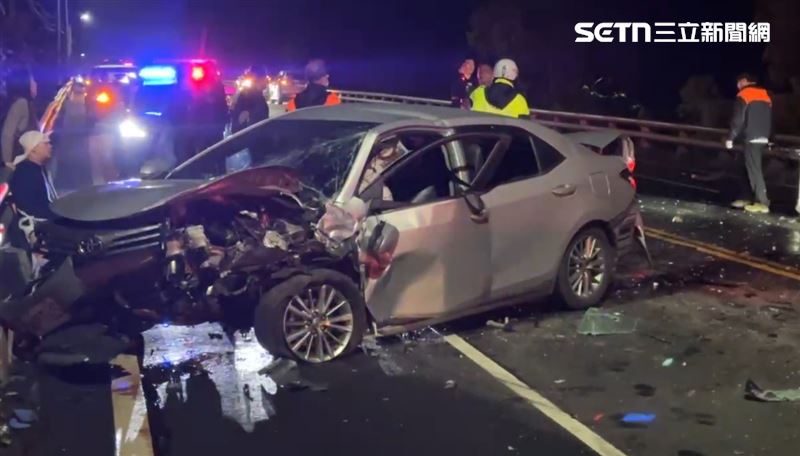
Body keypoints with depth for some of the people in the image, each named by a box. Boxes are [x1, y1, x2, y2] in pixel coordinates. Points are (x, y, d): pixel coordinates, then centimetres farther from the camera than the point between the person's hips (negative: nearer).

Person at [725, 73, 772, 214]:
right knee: (749, 168, 15)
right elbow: (769, 119, 21)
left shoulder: (744, 95, -5)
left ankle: (762, 203, -10)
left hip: (752, 138, -8)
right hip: (763, 138, 8)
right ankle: (747, 198, 18)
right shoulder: (765, 95, 18)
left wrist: (730, 138, -6)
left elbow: (738, 119, -11)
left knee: (754, 170, -7)